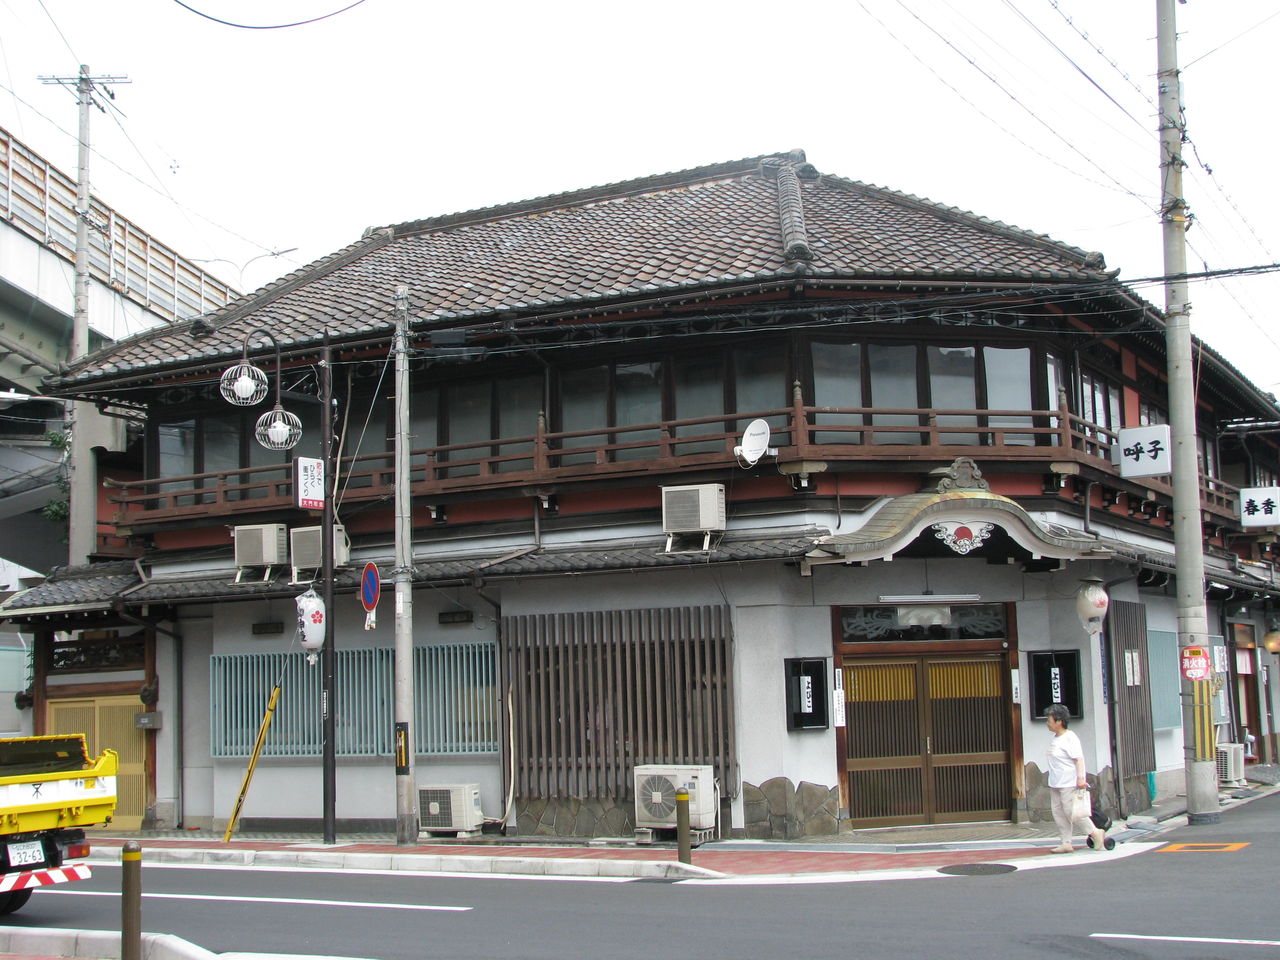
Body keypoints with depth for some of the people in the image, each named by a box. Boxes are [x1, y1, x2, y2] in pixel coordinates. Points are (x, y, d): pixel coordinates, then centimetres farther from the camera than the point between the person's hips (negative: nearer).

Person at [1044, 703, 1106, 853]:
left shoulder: (1070, 738, -14)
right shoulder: (1055, 738, 13)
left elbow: (1079, 759, -19)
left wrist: (1080, 778, -27)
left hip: (1068, 784, -9)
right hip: (1055, 784, 9)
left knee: (1071, 811, -7)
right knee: (1058, 812, 7)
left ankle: (1095, 833, 7)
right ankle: (1066, 843, 10)